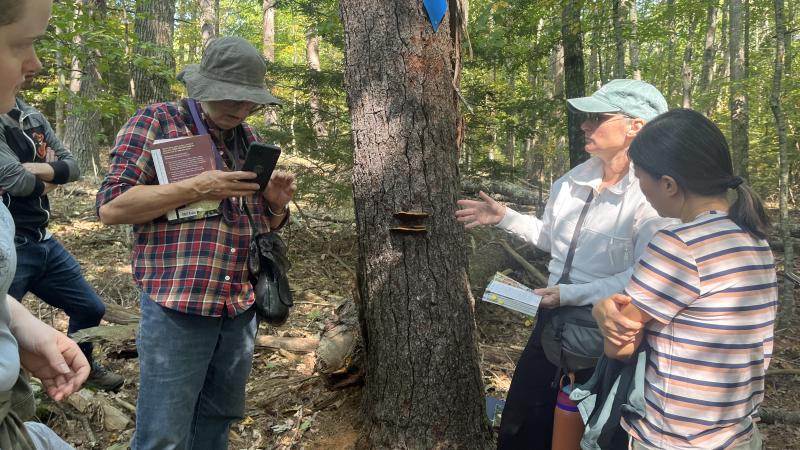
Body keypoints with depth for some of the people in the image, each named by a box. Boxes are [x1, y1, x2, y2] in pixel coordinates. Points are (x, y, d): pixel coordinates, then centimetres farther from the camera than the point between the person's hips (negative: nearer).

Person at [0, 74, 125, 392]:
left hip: (43, 240, 8)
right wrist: (50, 178, -3)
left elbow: (73, 166, 4)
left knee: (90, 308, 20)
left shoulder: (34, 116, 9)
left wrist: (36, 169, -14)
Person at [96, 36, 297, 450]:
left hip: (242, 305, 6)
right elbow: (111, 206, -10)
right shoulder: (155, 122, -2)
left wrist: (277, 202, -2)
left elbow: (266, 223, 21)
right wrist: (196, 188, -18)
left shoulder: (249, 138, 16)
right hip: (177, 305, -6)